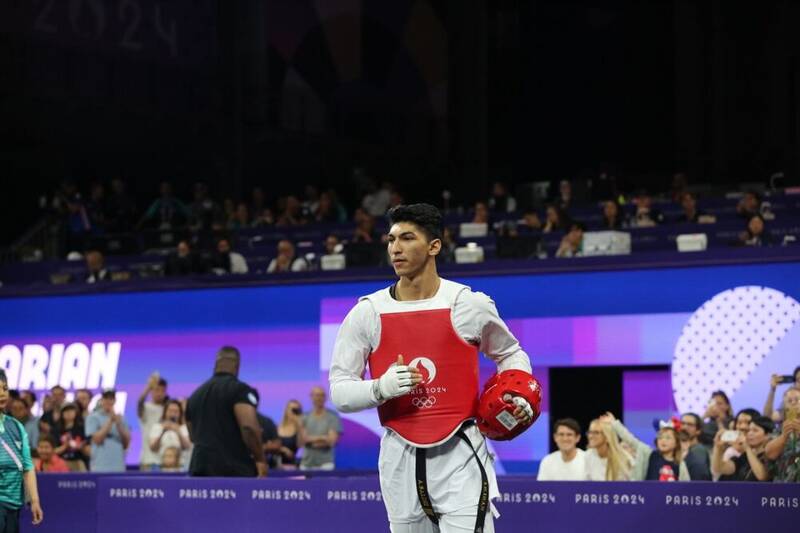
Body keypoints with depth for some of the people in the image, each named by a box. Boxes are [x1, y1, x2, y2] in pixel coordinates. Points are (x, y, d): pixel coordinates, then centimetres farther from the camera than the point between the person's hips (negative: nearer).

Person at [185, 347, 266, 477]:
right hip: (234, 469, -6)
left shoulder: (196, 395, 16)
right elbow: (248, 427, -19)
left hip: (200, 467, 6)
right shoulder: (239, 389, -6)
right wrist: (260, 459, -9)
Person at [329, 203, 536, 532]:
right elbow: (339, 391, 2)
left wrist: (518, 397, -1)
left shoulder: (470, 305, 0)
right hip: (399, 460, 2)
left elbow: (510, 354, 19)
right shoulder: (367, 312, 1)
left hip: (459, 457, -2)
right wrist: (381, 388, -18)